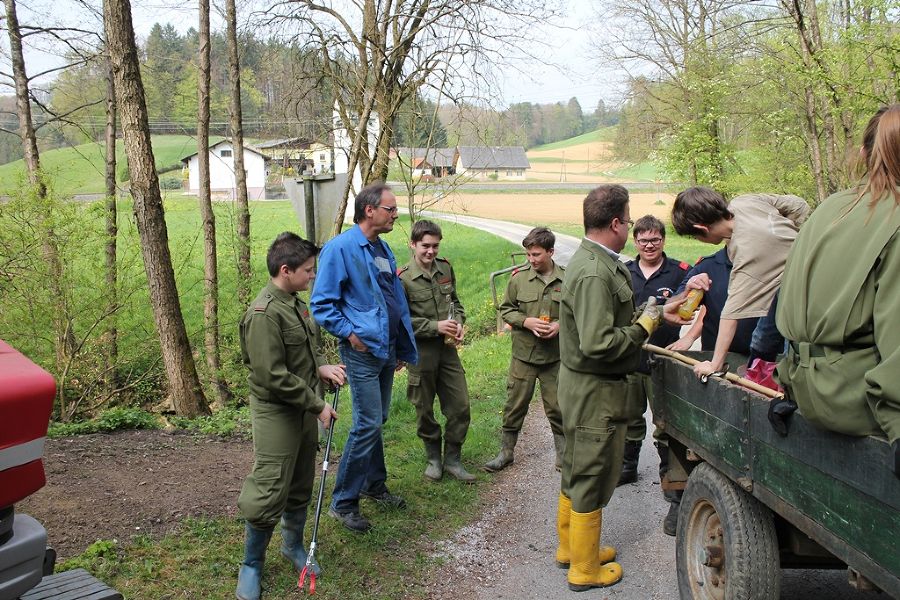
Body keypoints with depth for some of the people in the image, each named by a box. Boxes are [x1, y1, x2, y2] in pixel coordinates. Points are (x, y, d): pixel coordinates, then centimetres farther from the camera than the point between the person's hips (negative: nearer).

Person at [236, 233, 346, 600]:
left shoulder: (295, 303, 6)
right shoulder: (265, 313, -22)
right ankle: (251, 565, 20)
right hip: (276, 414, -8)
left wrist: (321, 367, 0)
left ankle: (293, 545, 39)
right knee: (269, 493, 0)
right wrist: (317, 405, -17)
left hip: (304, 411, 8)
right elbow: (273, 376, -24)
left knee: (301, 486, 19)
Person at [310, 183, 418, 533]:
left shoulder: (383, 249, 12)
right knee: (368, 424, -7)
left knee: (377, 421, 18)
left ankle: (375, 484, 34)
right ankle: (343, 502, 6)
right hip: (362, 350, -8)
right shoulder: (341, 248, -13)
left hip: (386, 348, 8)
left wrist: (402, 348, 20)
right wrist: (349, 333, -18)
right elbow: (322, 304, -13)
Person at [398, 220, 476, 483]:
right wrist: (436, 326, -18)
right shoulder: (403, 279, -13)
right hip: (421, 352, -5)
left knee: (460, 406, 6)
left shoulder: (446, 268, 4)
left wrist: (458, 323, -2)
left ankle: (452, 459, 22)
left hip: (448, 349, 5)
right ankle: (433, 458, 30)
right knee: (425, 409, 10)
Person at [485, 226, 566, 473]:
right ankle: (506, 451, 24)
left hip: (555, 355, 0)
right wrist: (526, 321, -12)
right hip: (523, 353, 1)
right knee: (515, 405, 9)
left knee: (557, 406, 9)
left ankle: (563, 453, 26)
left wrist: (560, 325, -12)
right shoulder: (519, 277, -3)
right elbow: (505, 309, 4)